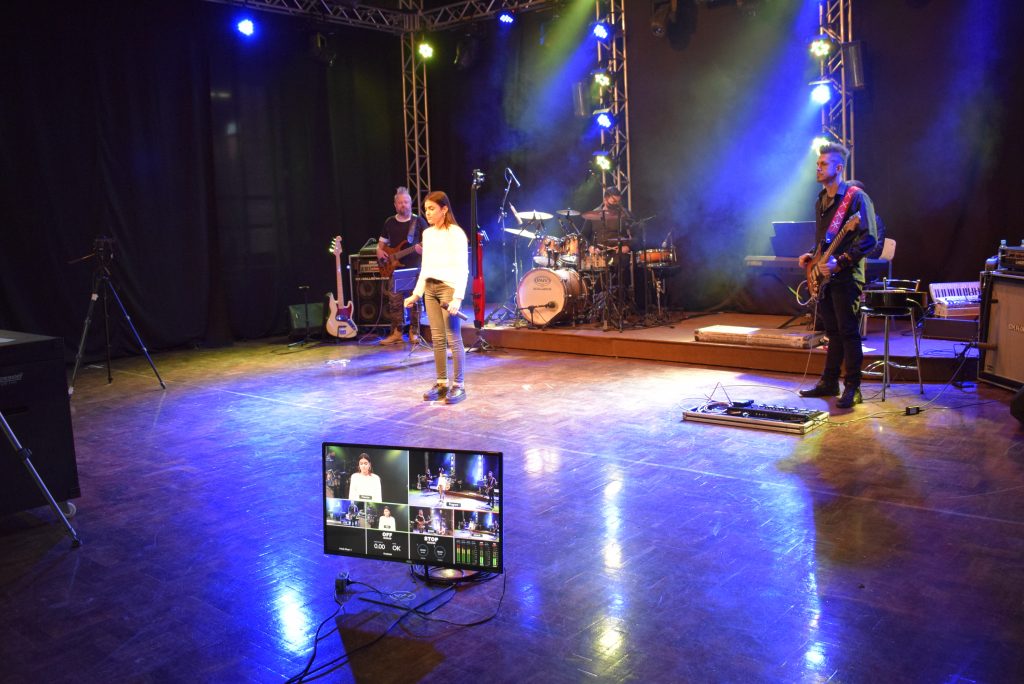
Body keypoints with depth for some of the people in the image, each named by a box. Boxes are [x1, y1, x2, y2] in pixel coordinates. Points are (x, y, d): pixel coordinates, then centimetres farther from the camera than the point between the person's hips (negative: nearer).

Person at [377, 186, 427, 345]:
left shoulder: (419, 221, 3)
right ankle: (396, 333, 9)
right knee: (394, 302, 1)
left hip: (414, 268, -3)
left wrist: (423, 249, -21)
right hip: (395, 268, 3)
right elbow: (381, 243, 21)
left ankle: (414, 332, 9)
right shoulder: (389, 222, 13)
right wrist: (380, 252, 0)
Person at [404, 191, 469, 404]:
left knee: (453, 339, -5)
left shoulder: (456, 233, -7)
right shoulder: (427, 233, 14)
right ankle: (442, 383, 14)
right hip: (430, 288, 7)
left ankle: (458, 385, 2)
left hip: (449, 287, -7)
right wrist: (416, 293, 13)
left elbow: (462, 268, -12)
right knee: (437, 339, 7)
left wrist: (457, 298, -21)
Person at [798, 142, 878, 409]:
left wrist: (841, 261, -22)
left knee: (848, 332, -5)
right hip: (824, 276, 8)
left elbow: (869, 238, -16)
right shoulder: (821, 200, 15)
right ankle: (829, 382, 21)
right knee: (833, 332, 14)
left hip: (846, 277, -8)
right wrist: (812, 255, 8)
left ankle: (852, 388, 2)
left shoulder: (855, 197, -11)